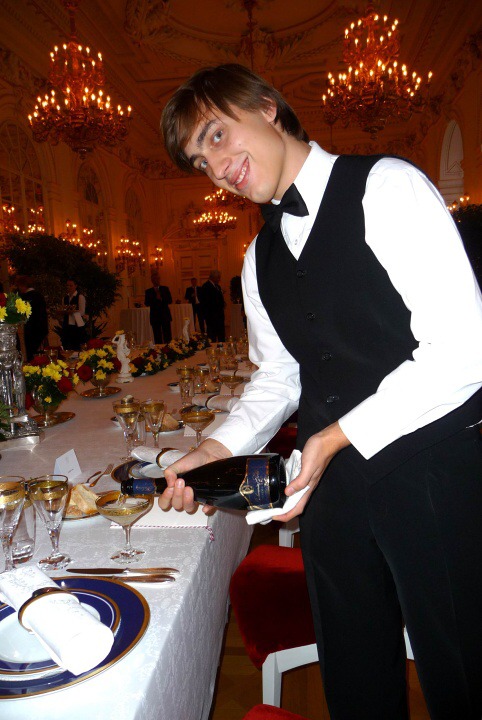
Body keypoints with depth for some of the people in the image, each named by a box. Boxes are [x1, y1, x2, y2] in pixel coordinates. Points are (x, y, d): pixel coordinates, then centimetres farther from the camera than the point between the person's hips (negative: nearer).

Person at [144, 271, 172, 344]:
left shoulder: (165, 289, 9)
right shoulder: (148, 291, 8)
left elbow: (170, 300, 1)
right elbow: (146, 303, -1)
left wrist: (161, 299, -15)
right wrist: (156, 298, -15)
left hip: (165, 316, 0)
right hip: (155, 317, 0)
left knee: (167, 337, -4)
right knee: (157, 338, 1)